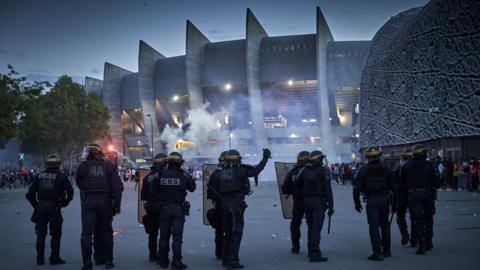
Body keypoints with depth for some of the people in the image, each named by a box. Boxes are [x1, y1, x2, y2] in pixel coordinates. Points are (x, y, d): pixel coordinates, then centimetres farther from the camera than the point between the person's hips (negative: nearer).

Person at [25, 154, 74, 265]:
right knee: (56, 234, 5)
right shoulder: (61, 177, -1)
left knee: (41, 234, 12)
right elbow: (70, 191, -4)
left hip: (41, 207, 4)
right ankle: (54, 258, 5)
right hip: (54, 207, -4)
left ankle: (40, 258, 15)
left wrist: (36, 205, 15)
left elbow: (30, 193, 9)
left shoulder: (39, 176, 9)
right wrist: (64, 203, 8)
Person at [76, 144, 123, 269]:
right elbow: (117, 186, -2)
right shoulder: (109, 166, 5)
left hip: (88, 201, -1)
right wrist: (117, 204, 0)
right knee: (106, 231, 12)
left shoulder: (83, 166, 1)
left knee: (87, 232, 1)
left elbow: (79, 183, 11)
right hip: (105, 201, 2)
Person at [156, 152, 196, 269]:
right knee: (177, 237, 1)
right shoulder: (183, 175, -7)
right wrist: (190, 178, 17)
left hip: (164, 208, 2)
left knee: (164, 236, 12)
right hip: (178, 209, -2)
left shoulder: (161, 175, -3)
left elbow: (155, 188, 6)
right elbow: (192, 188, 5)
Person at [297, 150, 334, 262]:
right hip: (319, 202, -6)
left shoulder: (305, 171, 6)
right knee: (316, 228, -8)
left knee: (311, 227, 17)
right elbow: (328, 189, -12)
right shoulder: (322, 171, -9)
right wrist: (331, 206, -9)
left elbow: (298, 185, 15)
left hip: (307, 201, 6)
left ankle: (311, 251, 25)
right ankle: (314, 254, -12)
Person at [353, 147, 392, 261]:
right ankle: (386, 251, 25)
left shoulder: (363, 170, -4)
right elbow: (391, 187, 7)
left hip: (371, 202, -3)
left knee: (374, 227, -1)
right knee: (385, 226, 17)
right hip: (384, 200, 3)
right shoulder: (385, 170, 5)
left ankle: (377, 253, -5)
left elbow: (356, 188, -6)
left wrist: (357, 203, 2)